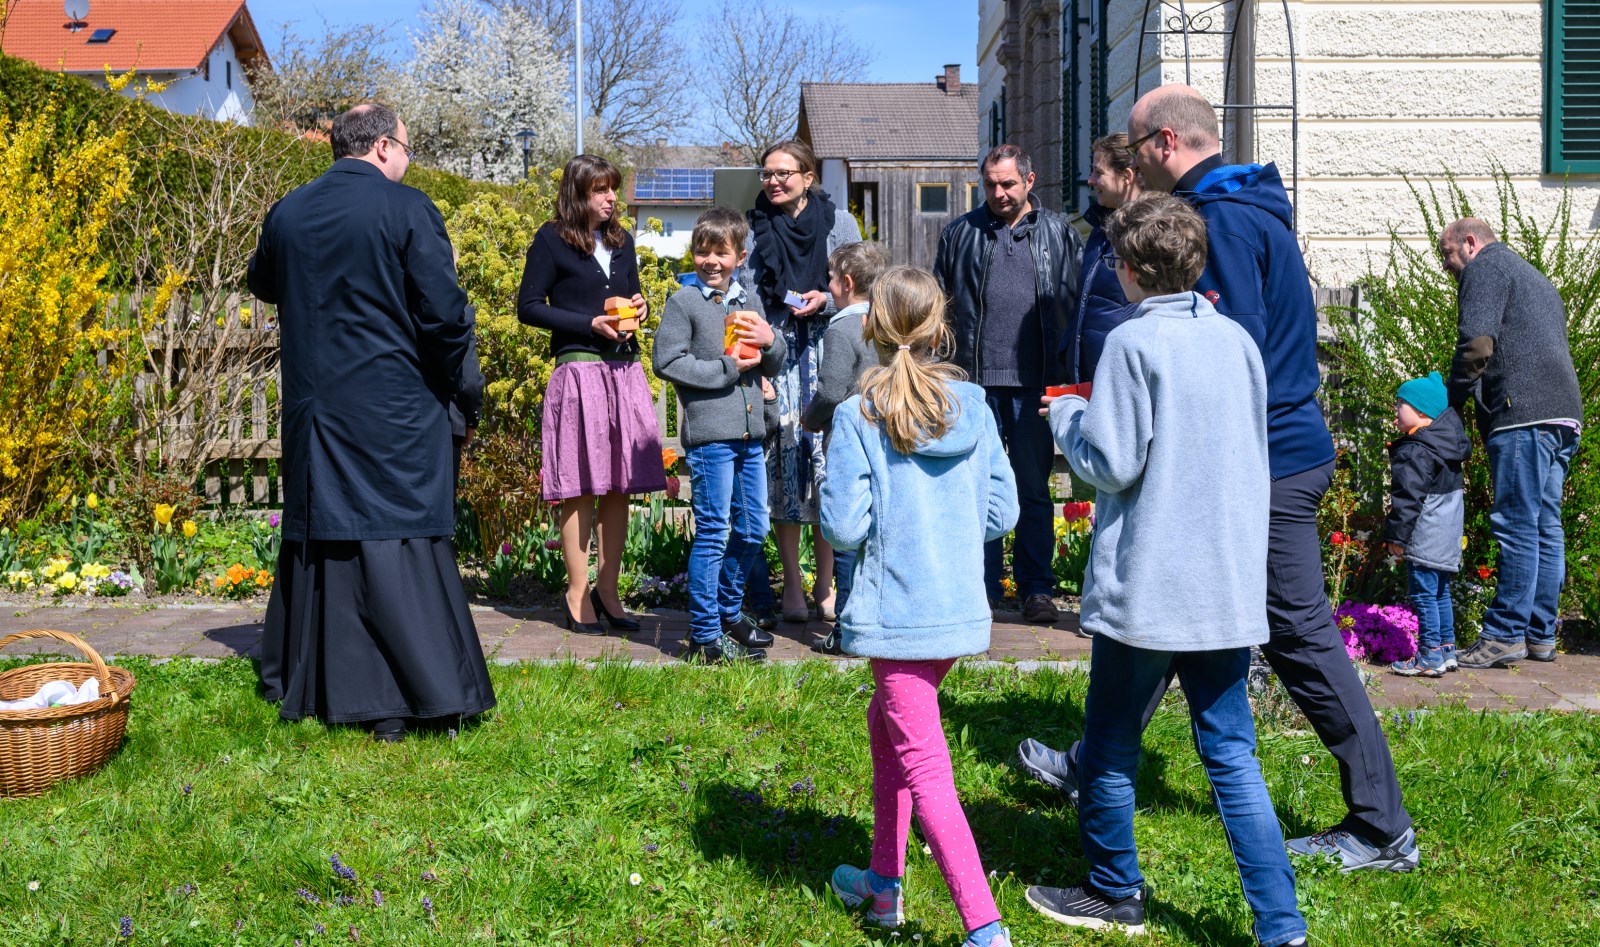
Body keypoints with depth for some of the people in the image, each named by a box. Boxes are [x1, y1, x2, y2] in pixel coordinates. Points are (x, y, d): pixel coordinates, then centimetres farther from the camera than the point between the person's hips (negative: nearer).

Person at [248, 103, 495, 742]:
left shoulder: (287, 212, 6)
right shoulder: (406, 209, -10)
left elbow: (262, 283, 24)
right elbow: (444, 310, -12)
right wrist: (447, 378, 4)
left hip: (312, 404, 5)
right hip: (391, 409, -5)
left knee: (316, 536, 15)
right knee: (398, 545, -2)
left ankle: (304, 684, 25)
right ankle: (398, 702, -3)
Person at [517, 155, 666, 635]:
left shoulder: (621, 240, 16)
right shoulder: (552, 241, -2)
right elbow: (528, 306, -4)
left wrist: (639, 306, 2)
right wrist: (590, 324, -12)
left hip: (625, 370, 6)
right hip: (579, 371, -6)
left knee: (619, 486, 5)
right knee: (580, 488, -3)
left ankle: (607, 590, 15)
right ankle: (577, 593, 6)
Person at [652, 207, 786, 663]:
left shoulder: (749, 300, 14)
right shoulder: (685, 302, -3)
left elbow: (772, 366, 20)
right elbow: (667, 361, -11)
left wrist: (770, 342, -3)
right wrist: (729, 368, -13)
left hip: (751, 433, 7)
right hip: (709, 433, -7)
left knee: (753, 529, 14)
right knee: (713, 532, -5)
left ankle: (729, 611, 33)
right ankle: (704, 636, 3)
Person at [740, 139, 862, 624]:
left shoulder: (839, 223, 8)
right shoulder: (752, 227, 9)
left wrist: (826, 300, -11)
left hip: (826, 351, 0)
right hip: (773, 351, 0)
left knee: (829, 455, -4)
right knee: (783, 456, -3)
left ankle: (827, 584, 6)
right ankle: (791, 584, 6)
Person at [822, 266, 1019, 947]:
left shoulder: (858, 417, -12)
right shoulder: (973, 409, 1)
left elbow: (843, 527, -15)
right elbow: (1002, 512, 4)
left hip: (896, 614, -6)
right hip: (961, 608, 6)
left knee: (924, 769, -3)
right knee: (886, 724, 26)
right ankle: (883, 881, 36)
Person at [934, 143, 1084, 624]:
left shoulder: (1059, 234, 7)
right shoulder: (960, 233, 11)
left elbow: (1077, 304, 6)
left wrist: (1070, 375, 0)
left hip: (1035, 383, -1)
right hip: (976, 382, 1)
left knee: (1034, 489, 5)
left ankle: (1037, 589, 13)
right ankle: (983, 587, 14)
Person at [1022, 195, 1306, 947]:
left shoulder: (1134, 342, -12)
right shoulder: (1235, 339, 6)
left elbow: (1112, 464, -13)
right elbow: (1253, 455, 15)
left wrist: (1067, 417, 5)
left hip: (1145, 585, -5)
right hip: (1228, 584, 6)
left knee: (1109, 745, 13)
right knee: (1231, 755, 9)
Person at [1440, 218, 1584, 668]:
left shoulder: (1485, 268, 2)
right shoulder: (1536, 279, 31)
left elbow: (1476, 343, -12)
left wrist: (1450, 402, -1)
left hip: (1524, 413, -9)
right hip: (1564, 415, 9)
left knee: (1518, 525, -9)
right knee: (1545, 526, 9)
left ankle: (1505, 635, -9)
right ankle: (1541, 636, 11)